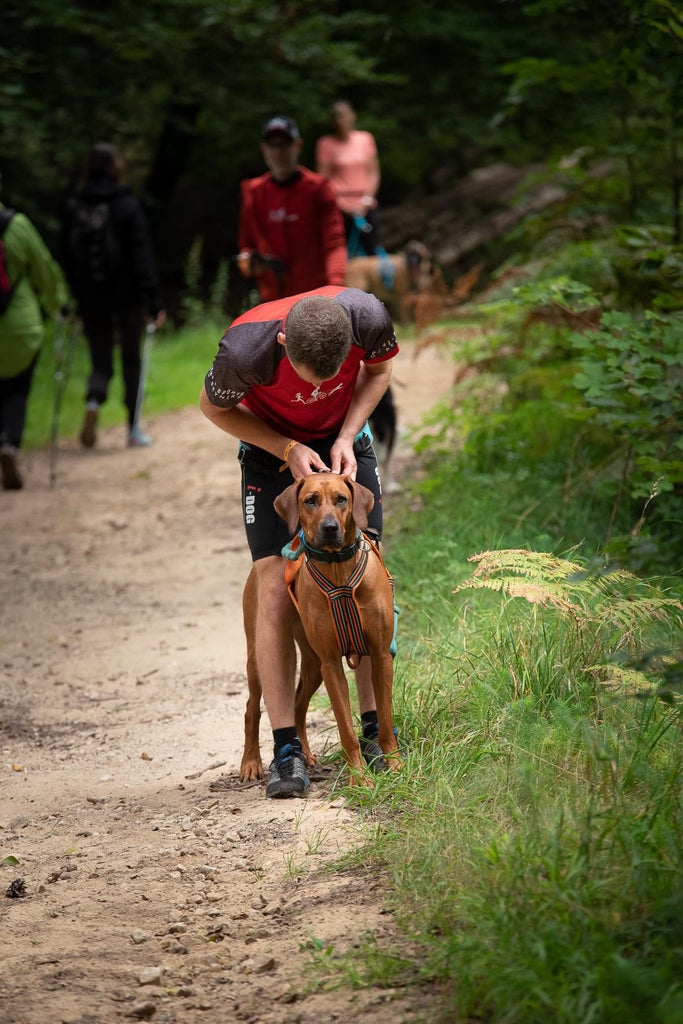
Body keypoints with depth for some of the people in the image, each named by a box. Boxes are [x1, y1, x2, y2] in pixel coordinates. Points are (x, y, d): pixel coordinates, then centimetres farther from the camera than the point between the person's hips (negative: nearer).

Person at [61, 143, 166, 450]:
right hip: (127, 298, -2)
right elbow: (142, 256, -11)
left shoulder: (73, 207, 0)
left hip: (91, 300, 2)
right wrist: (153, 301, -10)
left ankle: (93, 403, -19)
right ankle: (133, 429, 14)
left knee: (100, 363, 11)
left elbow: (66, 258, 2)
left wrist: (75, 299, 8)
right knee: (131, 360, 12)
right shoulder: (127, 206, -9)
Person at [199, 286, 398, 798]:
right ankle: (287, 750, -11)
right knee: (275, 592, -13)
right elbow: (216, 407, -12)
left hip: (345, 443, 2)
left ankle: (374, 729, 8)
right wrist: (288, 450, -21)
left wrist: (346, 438, -17)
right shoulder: (245, 350, -36)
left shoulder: (368, 317, -30)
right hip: (272, 449, -2)